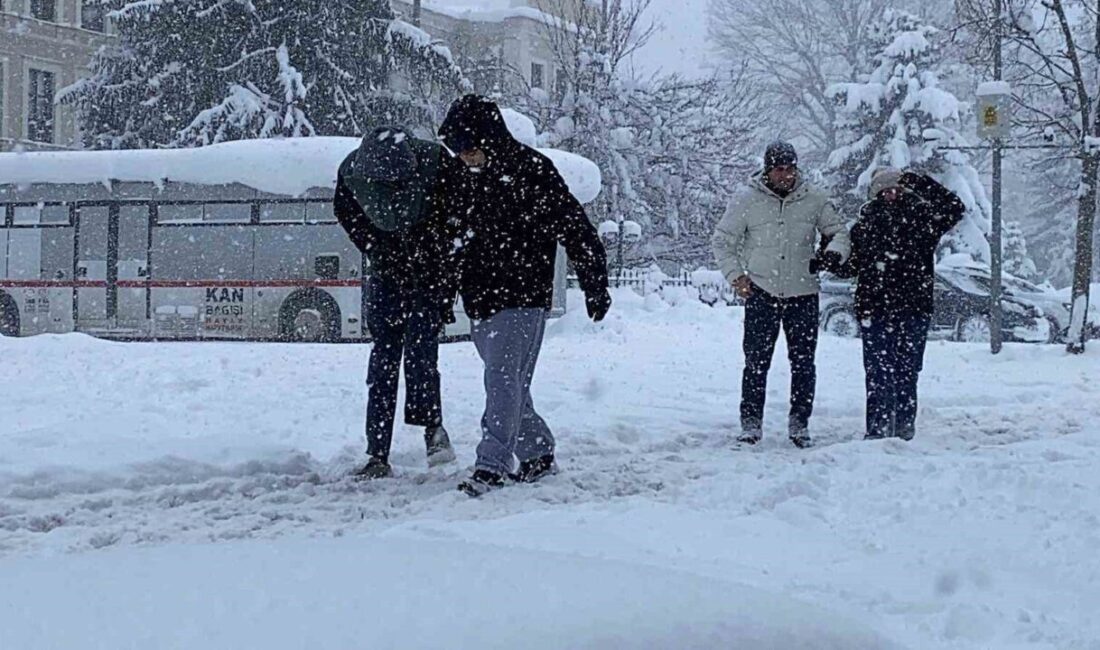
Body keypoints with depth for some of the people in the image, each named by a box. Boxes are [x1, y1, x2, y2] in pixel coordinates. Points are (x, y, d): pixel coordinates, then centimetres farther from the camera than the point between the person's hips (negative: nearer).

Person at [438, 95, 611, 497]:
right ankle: (538, 455, 21)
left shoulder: (532, 171, -11)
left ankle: (493, 464, -15)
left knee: (504, 378, -13)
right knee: (508, 384, 11)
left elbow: (575, 229, -11)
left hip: (521, 300, -8)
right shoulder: (481, 177, 14)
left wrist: (595, 287, -12)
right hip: (484, 298, 8)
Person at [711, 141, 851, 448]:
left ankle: (799, 423, 16)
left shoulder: (814, 199, 0)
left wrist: (835, 251, -10)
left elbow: (838, 230, 12)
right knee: (756, 361, -1)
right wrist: (735, 275, -5)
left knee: (803, 362, 5)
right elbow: (722, 240, 6)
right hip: (761, 293, -2)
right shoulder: (747, 200, -3)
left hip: (803, 293, 2)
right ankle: (751, 422, 9)